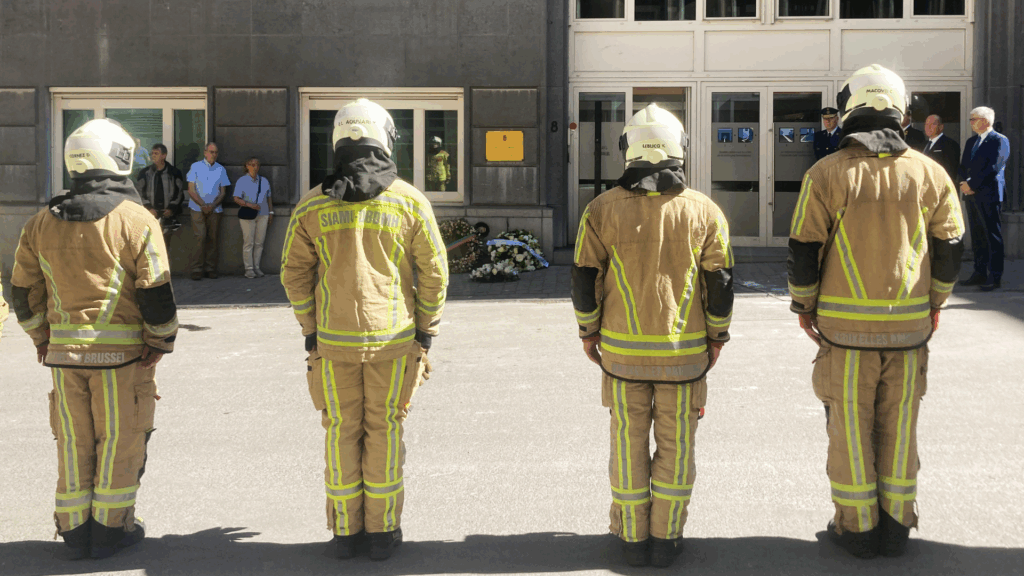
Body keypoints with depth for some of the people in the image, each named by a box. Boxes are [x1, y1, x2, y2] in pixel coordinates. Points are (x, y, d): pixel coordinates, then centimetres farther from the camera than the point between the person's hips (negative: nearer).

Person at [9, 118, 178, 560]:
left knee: (74, 441, 13)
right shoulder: (137, 221, -9)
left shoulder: (42, 224, 5)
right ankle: (111, 528, 14)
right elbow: (156, 293, -10)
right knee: (119, 440, 7)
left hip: (64, 350, 4)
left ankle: (75, 530, 20)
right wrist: (162, 341, 1)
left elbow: (24, 291, 10)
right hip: (124, 350, -4)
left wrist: (42, 336, 22)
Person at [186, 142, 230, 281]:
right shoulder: (195, 167, 4)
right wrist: (203, 205, -9)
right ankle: (197, 269, -9)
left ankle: (210, 269, 5)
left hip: (215, 209, 3)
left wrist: (213, 205, -7)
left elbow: (222, 192, 9)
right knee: (200, 237, -11)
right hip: (198, 208, -2)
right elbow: (191, 190, 1)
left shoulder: (221, 169, 11)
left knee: (212, 238, 0)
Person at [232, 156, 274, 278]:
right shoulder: (242, 181, 1)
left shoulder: (264, 181, 14)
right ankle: (249, 268, 0)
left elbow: (269, 198, 19)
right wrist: (250, 205, -18)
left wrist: (271, 212, 13)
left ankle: (256, 267, 9)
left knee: (259, 242, 2)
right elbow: (236, 199, -5)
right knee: (248, 242, -5)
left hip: (263, 215, 4)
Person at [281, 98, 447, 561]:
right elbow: (433, 272, -2)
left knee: (342, 432, 10)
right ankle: (382, 531, 15)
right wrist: (425, 331, 7)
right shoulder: (410, 201, -3)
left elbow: (294, 274, 3)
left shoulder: (312, 205, 0)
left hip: (333, 340, 1)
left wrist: (310, 332, 10)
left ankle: (345, 531, 18)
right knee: (384, 432, 8)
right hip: (393, 338, -1)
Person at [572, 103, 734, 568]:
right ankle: (666, 538, 18)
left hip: (621, 350, 0)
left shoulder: (603, 209, -6)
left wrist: (588, 333, 11)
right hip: (685, 352, 0)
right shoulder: (705, 211, -4)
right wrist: (717, 336, 12)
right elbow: (720, 282, 0)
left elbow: (585, 279, -2)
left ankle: (633, 537, 20)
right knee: (675, 444, 11)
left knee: (629, 442, 11)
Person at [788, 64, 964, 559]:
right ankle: (896, 525, 21)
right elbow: (949, 249, 7)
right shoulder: (929, 173, 1)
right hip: (910, 324, 3)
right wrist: (933, 305, 20)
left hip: (845, 324, -3)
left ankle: (857, 526, 15)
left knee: (850, 426, 7)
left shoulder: (827, 174, -7)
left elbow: (804, 249, -5)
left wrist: (804, 305, 9)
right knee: (899, 427, 12)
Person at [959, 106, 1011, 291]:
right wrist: (965, 183, -3)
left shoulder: (999, 141, -7)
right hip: (972, 195, 8)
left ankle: (995, 276, -1)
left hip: (989, 195, -8)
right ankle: (980, 273, 17)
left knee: (993, 237, -4)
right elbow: (963, 166, 16)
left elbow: (993, 168, -15)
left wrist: (972, 185, -14)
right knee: (977, 236, 10)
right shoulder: (971, 141, 18)